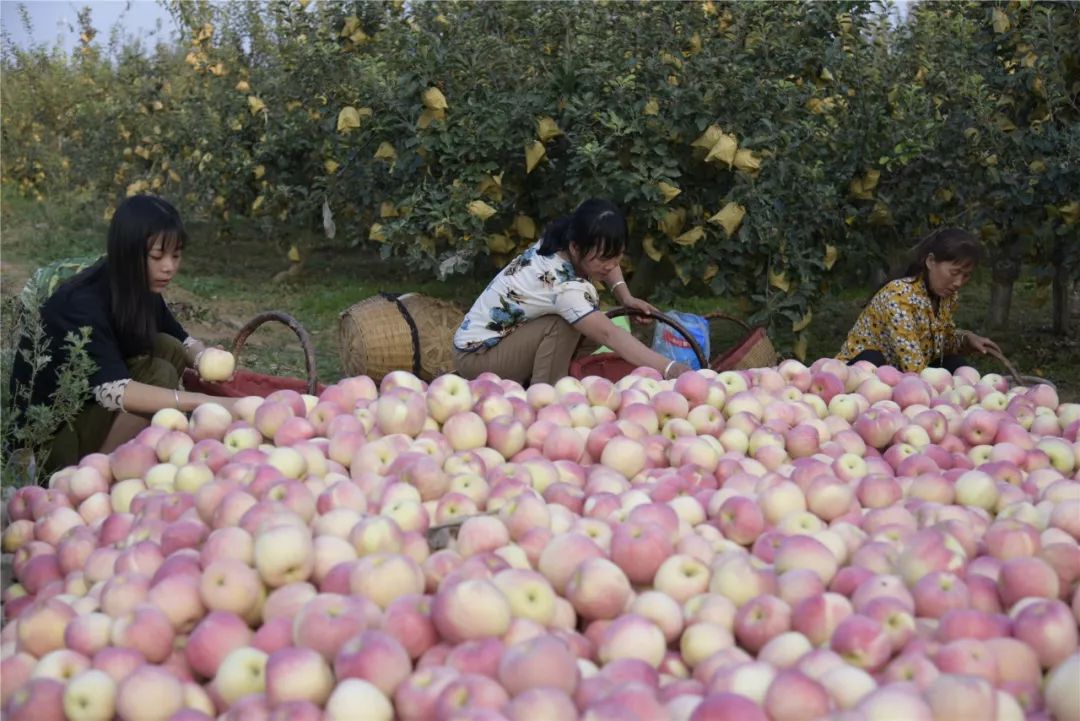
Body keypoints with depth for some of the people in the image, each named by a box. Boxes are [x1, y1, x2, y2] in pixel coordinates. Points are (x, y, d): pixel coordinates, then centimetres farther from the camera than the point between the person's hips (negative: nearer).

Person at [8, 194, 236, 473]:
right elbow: (113, 391, -40)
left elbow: (182, 340, 8)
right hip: (47, 433, -8)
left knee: (167, 348, -11)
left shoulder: (142, 289, -3)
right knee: (159, 374, -24)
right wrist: (206, 401, -45)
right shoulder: (83, 304, -28)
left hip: (92, 409, 8)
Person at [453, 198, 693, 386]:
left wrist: (626, 297, -5)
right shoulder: (561, 284, -34)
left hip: (505, 335, 9)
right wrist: (669, 369, -48)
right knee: (565, 323, -28)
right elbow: (609, 334, -41)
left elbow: (608, 256, 12)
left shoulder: (558, 242, -9)